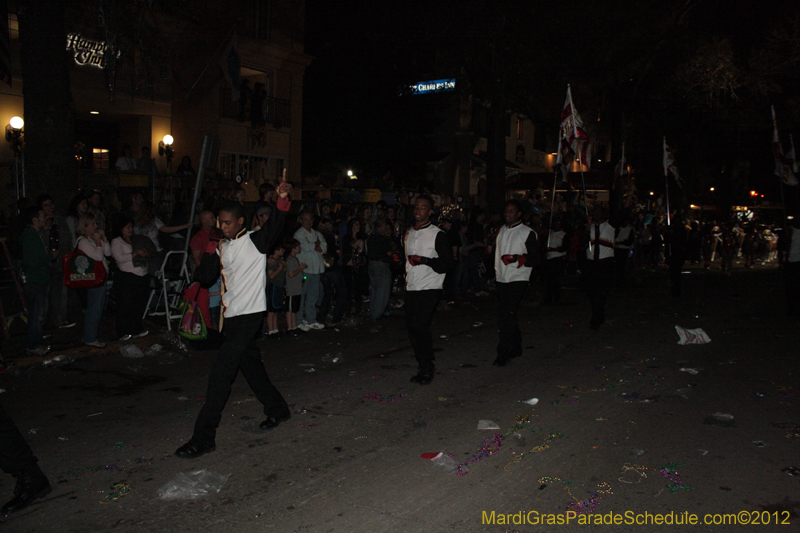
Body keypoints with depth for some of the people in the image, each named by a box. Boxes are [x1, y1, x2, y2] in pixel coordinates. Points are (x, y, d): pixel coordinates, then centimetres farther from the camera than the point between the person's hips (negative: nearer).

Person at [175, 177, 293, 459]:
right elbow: (207, 276, 11)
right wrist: (210, 255, -8)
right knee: (249, 364, 19)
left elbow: (274, 227, -27)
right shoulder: (222, 247, 14)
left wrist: (282, 200, -44)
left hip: (249, 315, -8)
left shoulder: (255, 241, -8)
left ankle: (204, 437, -5)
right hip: (231, 316, 8)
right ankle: (277, 409, 38)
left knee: (221, 373, -11)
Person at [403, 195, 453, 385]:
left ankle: (428, 368, -2)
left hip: (429, 288, -7)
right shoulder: (408, 233, 15)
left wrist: (424, 260, -18)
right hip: (411, 288, 7)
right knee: (412, 327, 6)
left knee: (420, 325, -16)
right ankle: (424, 368, 19)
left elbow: (447, 262, -10)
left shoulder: (438, 235, -6)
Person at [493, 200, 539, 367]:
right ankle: (516, 348, 26)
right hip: (501, 279, 6)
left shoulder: (528, 233, -4)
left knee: (506, 317, -14)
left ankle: (504, 353, -10)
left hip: (518, 280, -6)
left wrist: (517, 259, -21)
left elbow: (534, 259, -7)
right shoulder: (501, 231, 15)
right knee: (510, 315, 12)